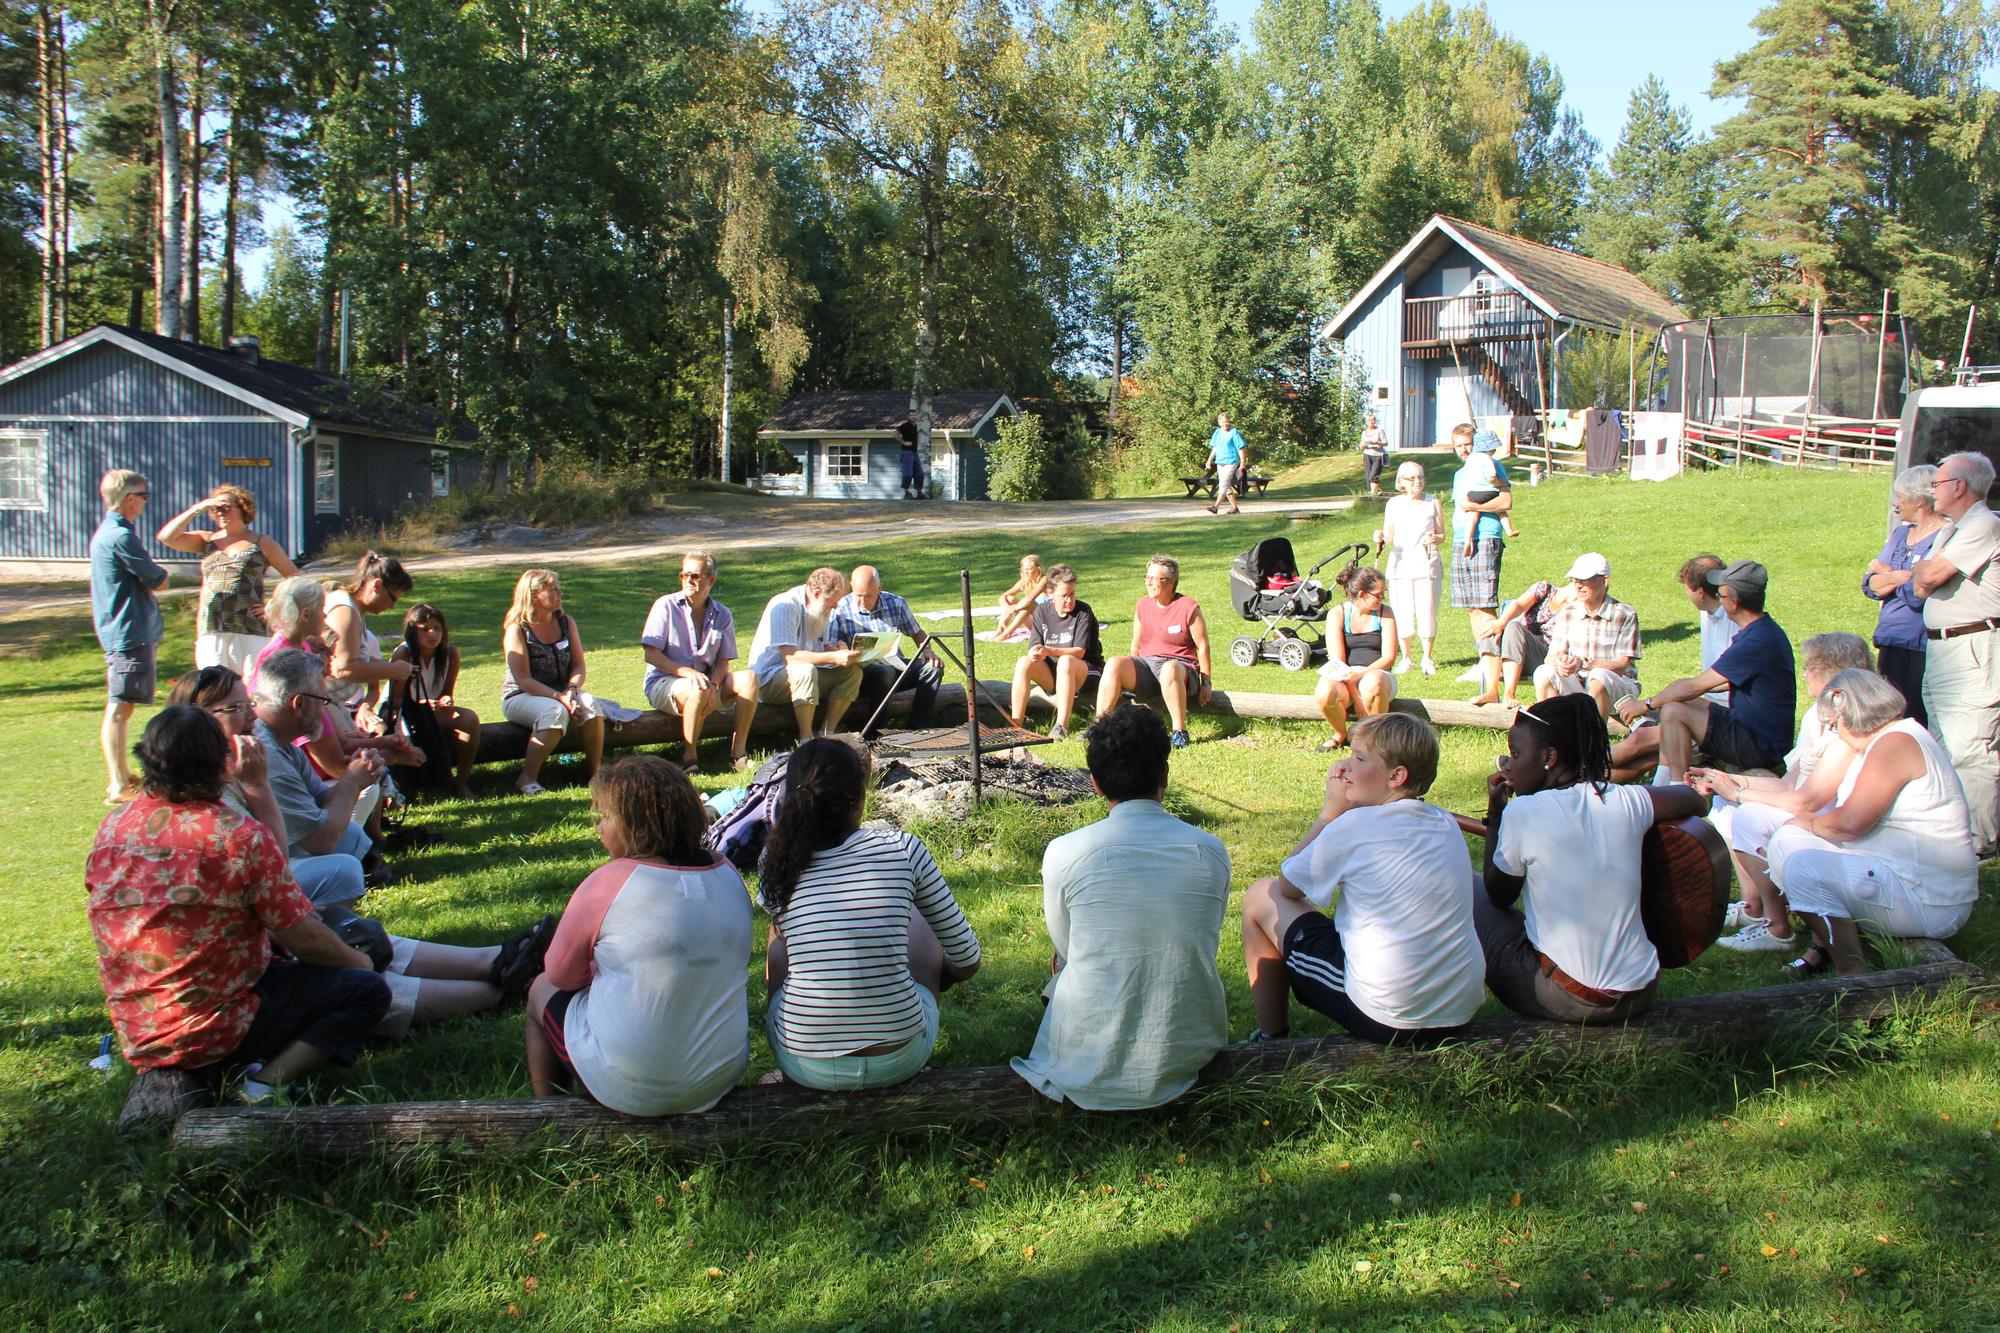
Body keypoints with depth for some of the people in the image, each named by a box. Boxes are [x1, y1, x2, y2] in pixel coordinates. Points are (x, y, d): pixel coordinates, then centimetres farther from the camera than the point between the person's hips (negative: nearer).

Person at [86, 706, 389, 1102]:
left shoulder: (112, 827, -2)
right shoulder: (239, 836, -20)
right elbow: (306, 939, -15)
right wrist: (356, 960, 6)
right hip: (214, 1034, -8)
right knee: (368, 990, 0)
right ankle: (269, 1080, -16)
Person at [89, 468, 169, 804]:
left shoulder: (105, 533, 16)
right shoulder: (121, 537, -16)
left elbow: (142, 578, 15)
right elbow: (160, 580, -12)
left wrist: (146, 578, -3)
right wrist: (155, 575, 6)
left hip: (122, 634, 10)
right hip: (131, 635, -10)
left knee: (121, 708, 16)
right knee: (118, 709, -8)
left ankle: (122, 777, 26)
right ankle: (118, 787, -7)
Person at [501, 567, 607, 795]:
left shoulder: (566, 622, 6)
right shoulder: (517, 629, -10)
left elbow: (579, 665, 3)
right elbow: (524, 680, -17)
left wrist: (572, 689, -18)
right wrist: (558, 697, -27)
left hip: (561, 692, 5)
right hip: (521, 697, -5)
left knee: (589, 704, -28)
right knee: (556, 712, -37)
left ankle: (595, 771, -16)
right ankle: (527, 779, -26)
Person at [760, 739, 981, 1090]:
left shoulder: (776, 864, -4)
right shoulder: (902, 849, -7)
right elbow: (967, 959, 3)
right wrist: (943, 975, 25)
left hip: (805, 1067, 1)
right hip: (900, 1061, -1)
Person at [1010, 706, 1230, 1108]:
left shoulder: (1063, 853, -12)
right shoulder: (1211, 851, -6)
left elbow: (1065, 950, 4)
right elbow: (1206, 947, 8)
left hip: (1091, 1059, -2)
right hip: (1190, 1053, 2)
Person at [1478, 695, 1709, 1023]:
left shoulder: (1523, 812, -14)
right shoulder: (1626, 800, -2)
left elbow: (1499, 897, 2)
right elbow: (1697, 801, 20)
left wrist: (1495, 814, 7)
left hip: (1566, 1000, -5)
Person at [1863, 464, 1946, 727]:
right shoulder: (1901, 533, 15)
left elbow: (1918, 594, -20)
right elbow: (1870, 585, 9)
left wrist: (1885, 572, -1)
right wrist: (1901, 576, -12)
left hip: (1921, 649, -8)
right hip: (1889, 644, 8)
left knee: (1917, 725, -6)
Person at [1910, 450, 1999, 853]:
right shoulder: (1952, 530, 20)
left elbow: (1930, 575, -20)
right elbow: (1922, 587, 15)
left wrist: (1921, 569, 2)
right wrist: (1926, 576, -6)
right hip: (1940, 648, 11)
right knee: (1942, 746, 16)